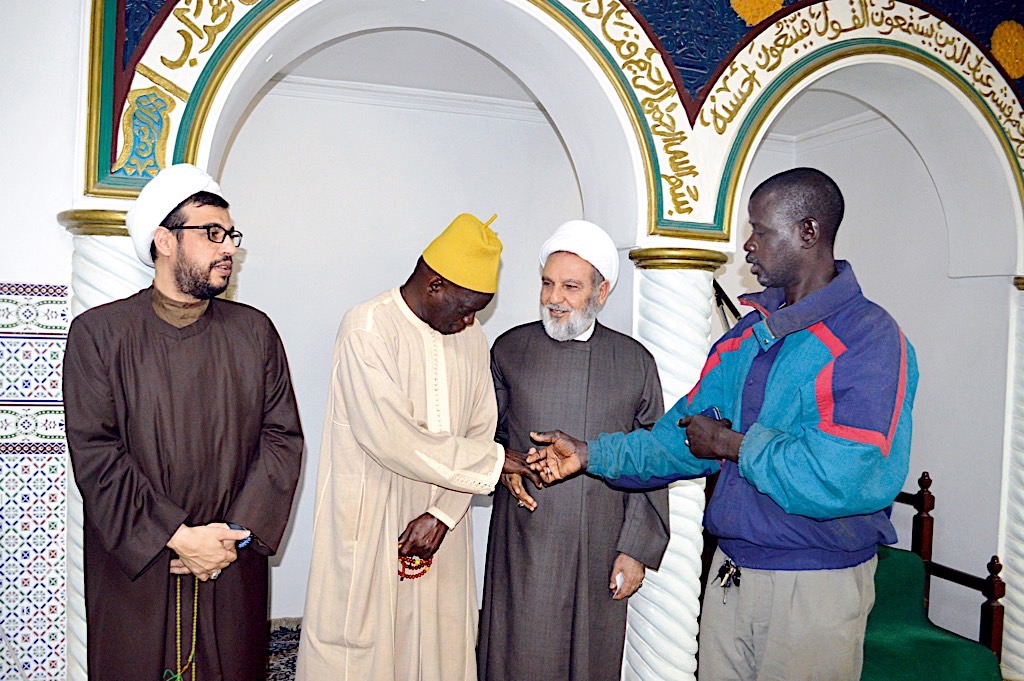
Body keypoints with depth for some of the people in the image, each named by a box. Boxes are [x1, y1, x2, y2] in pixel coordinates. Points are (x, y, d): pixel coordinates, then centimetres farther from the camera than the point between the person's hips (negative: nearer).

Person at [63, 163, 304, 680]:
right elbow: (94, 454, -10)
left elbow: (283, 437, 0)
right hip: (132, 569, -2)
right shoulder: (98, 333, -4)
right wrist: (176, 537, -15)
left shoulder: (255, 332, 3)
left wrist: (236, 535, -10)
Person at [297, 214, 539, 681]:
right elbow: (390, 438, -23)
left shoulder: (471, 336, 5)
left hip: (439, 528, 5)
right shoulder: (368, 327, -15)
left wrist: (442, 513, -9)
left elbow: (481, 429, 4)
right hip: (369, 528, -5)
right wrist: (491, 461, -17)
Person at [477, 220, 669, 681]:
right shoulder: (510, 349, 3)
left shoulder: (635, 362, 2)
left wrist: (637, 549, -1)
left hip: (601, 552, 0)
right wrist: (503, 465, -7)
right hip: (523, 545, 0)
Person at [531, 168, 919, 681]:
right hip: (729, 574, 7)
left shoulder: (869, 338, -16)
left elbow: (853, 479, -27)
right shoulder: (748, 333, 9)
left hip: (814, 586, -6)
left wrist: (733, 444, -16)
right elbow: (688, 434, 12)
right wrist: (593, 454, 4)